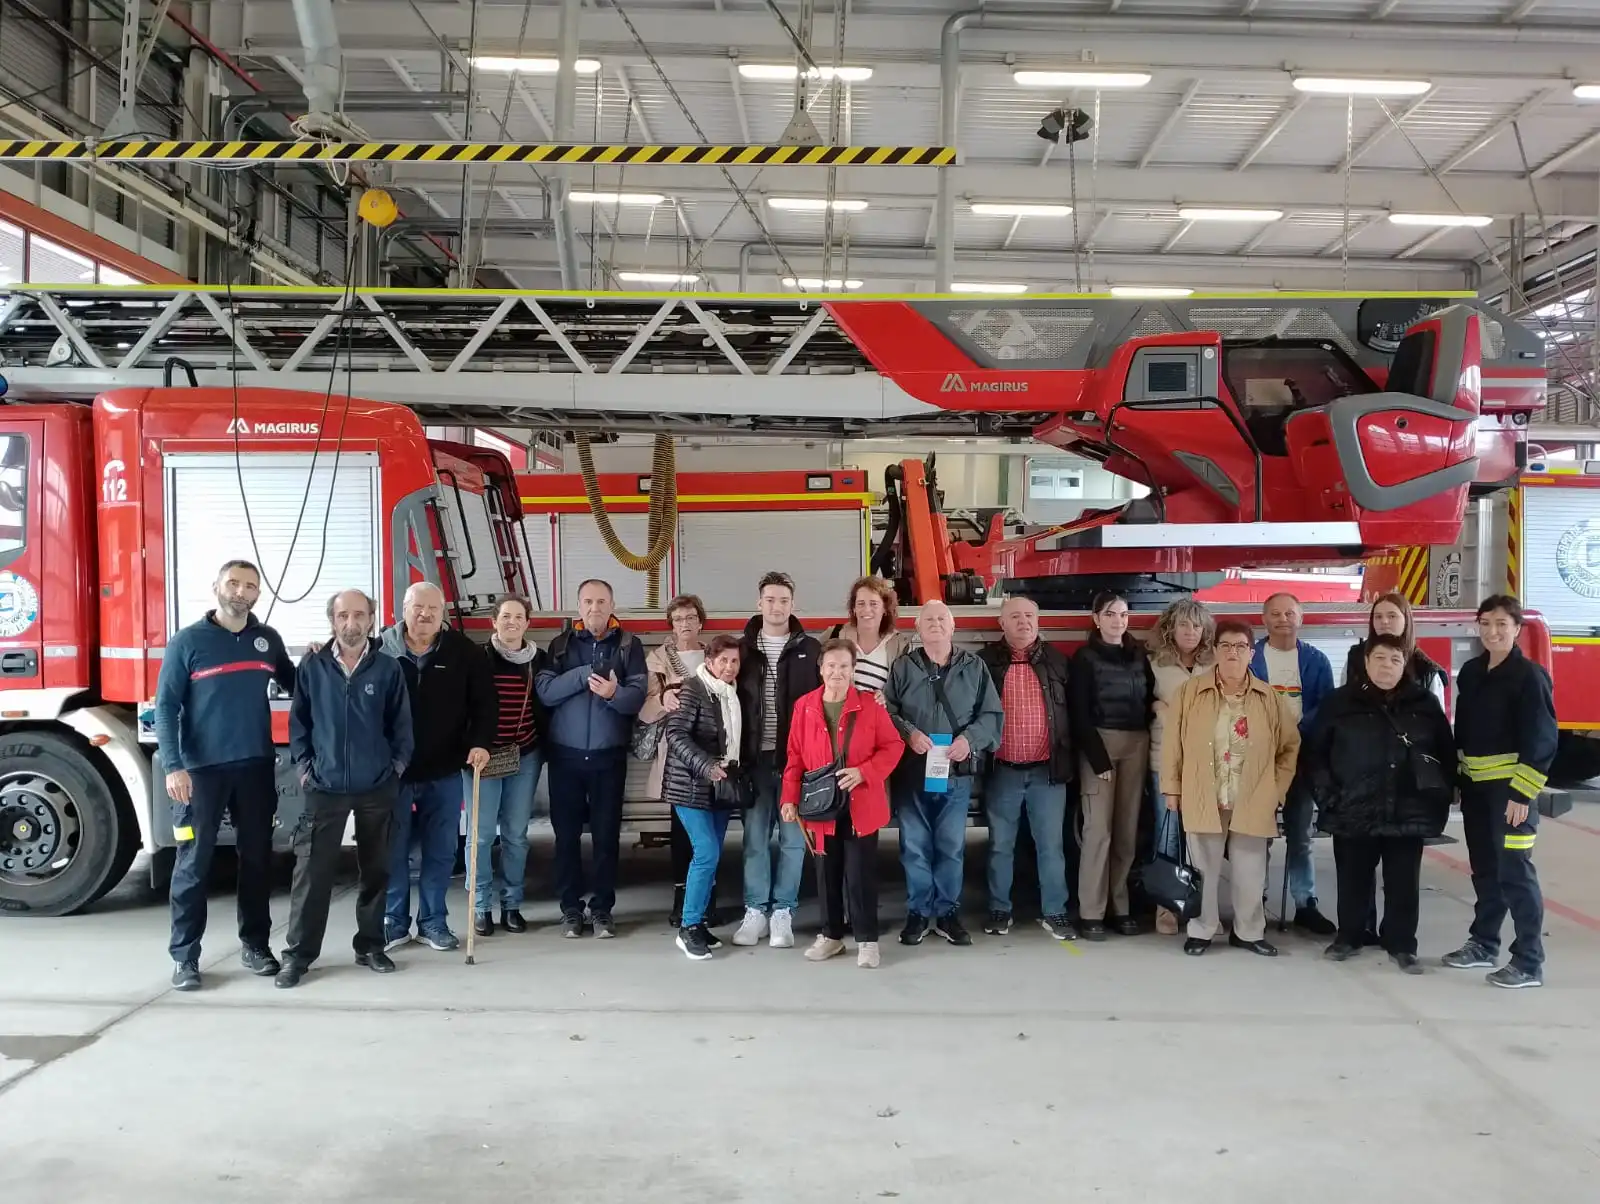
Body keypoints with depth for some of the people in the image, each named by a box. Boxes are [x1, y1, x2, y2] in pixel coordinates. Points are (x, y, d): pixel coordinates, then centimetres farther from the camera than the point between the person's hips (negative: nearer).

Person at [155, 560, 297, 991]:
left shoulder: (268, 639, 8)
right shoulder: (187, 641, -3)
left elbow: (293, 685, 23)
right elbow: (166, 706, -6)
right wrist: (173, 766, -15)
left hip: (256, 766, 4)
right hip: (202, 768, -4)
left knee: (257, 857, 10)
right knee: (193, 861, 0)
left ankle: (255, 944, 21)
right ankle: (184, 956, 8)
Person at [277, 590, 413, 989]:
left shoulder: (388, 668, -1)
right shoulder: (312, 667, -1)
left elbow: (402, 723, 5)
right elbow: (298, 720, 5)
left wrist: (397, 765, 0)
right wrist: (304, 766, 1)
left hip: (377, 788, 1)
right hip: (325, 787, -1)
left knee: (375, 870, 10)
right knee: (312, 870, -2)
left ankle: (370, 946, 22)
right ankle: (298, 953, 6)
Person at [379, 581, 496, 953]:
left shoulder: (464, 652, -1)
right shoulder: (382, 650, -5)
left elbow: (485, 701, 1)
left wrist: (481, 742, -11)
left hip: (443, 772, 1)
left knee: (440, 852, 8)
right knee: (393, 850, 6)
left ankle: (433, 921, 20)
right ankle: (395, 921, 19)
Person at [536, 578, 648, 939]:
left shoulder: (629, 645, 1)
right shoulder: (561, 645, 5)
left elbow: (638, 695, -10)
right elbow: (544, 691, -8)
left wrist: (614, 693, -30)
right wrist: (583, 675, -17)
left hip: (609, 755, -1)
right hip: (565, 754, 1)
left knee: (607, 833, 4)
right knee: (566, 832, 5)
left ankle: (602, 908, 14)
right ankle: (570, 908, 15)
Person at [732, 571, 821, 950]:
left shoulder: (810, 650, 3)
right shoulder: (744, 649, 6)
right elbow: (732, 701, 7)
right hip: (756, 758, 1)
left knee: (792, 837, 4)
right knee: (755, 837, 5)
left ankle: (782, 912, 13)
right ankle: (756, 910, 14)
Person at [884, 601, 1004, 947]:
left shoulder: (974, 666, 6)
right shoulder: (902, 667, 5)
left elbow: (991, 714, 5)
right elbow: (885, 711, 0)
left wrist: (970, 739, -12)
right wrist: (908, 733, -16)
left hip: (956, 773, 1)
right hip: (912, 772, 0)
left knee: (951, 845, 6)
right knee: (915, 845, 4)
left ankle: (947, 912, 18)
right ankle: (917, 912, 16)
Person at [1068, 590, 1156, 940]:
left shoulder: (1140, 655, 13)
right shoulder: (1085, 658, -1)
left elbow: (1150, 700, 16)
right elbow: (1079, 713, -6)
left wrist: (1148, 744, 1)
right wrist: (1098, 757, -13)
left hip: (1136, 745, 4)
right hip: (1099, 744, -4)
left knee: (1127, 829, 3)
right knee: (1099, 828, -9)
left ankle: (1119, 907, 10)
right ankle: (1092, 912, -5)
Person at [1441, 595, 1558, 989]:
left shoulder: (1530, 676, -11)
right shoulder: (1470, 672, 11)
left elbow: (1541, 740, -14)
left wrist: (1522, 793, -18)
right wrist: (1456, 778, 12)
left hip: (1511, 787, -7)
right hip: (1476, 786, 7)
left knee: (1515, 870, -7)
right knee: (1484, 868, 15)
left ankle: (1529, 961, -1)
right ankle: (1483, 943, 27)